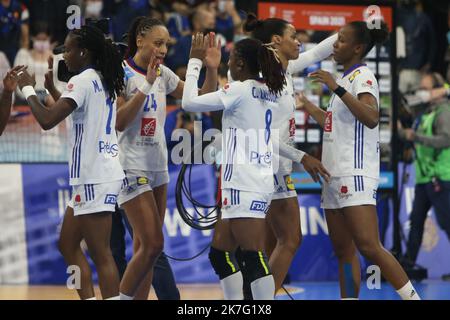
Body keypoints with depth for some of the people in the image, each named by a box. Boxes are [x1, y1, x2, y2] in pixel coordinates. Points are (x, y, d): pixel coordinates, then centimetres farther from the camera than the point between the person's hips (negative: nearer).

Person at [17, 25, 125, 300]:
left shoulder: (83, 81, -14)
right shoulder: (104, 81, 14)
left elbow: (47, 120, -24)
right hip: (101, 172, 10)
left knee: (101, 255, -10)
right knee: (68, 245, 17)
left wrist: (28, 89, -9)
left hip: (94, 178, -10)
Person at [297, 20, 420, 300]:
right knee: (344, 251, 5)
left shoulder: (363, 76, -8)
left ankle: (413, 297, -15)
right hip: (336, 176, 10)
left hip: (356, 175, -10)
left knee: (369, 246, -18)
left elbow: (371, 117, -26)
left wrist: (337, 88, -29)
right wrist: (305, 104, 42)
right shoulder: (347, 78, 20)